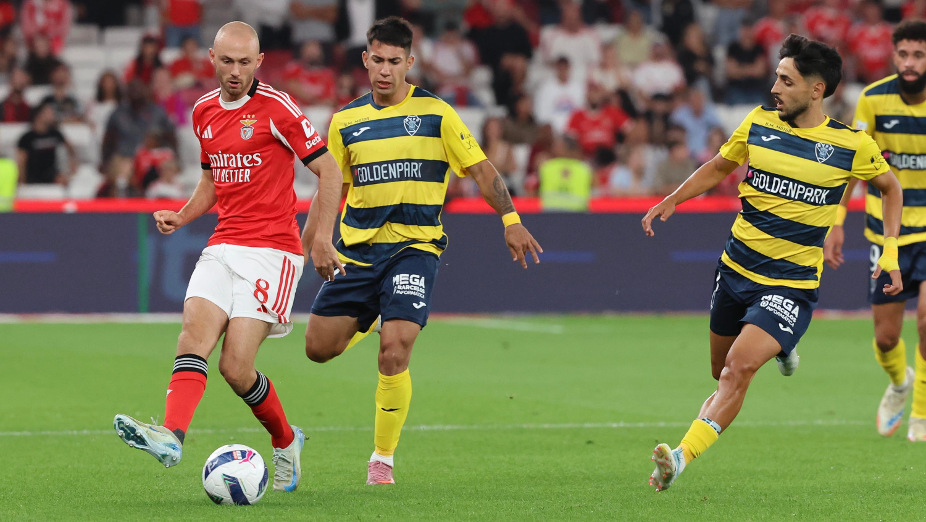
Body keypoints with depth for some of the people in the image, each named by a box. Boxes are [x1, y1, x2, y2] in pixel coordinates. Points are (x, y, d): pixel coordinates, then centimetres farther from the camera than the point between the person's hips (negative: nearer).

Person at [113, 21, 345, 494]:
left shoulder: (276, 108, -7)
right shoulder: (204, 111, 13)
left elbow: (328, 169, -3)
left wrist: (321, 238, -9)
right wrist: (181, 216, 10)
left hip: (272, 250, -6)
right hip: (222, 247, 6)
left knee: (236, 367, -13)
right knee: (194, 336, -20)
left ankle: (285, 440, 13)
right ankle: (171, 435, -35)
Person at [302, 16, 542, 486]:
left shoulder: (435, 113, -2)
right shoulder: (346, 121, 6)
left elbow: (480, 168, 3)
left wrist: (511, 220, -5)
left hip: (414, 245, -4)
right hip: (356, 247, 4)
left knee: (394, 350, -19)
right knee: (318, 348, 2)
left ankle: (383, 459, -4)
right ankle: (364, 322, 39)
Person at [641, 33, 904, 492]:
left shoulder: (852, 145, -9)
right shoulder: (758, 124, -1)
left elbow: (889, 186, 10)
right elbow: (718, 167, 16)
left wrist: (891, 251, 2)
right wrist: (670, 201, 4)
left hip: (792, 281, -5)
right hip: (736, 266, 5)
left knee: (739, 367, -23)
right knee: (722, 372, 18)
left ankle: (682, 458, -28)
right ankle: (778, 347, 50)